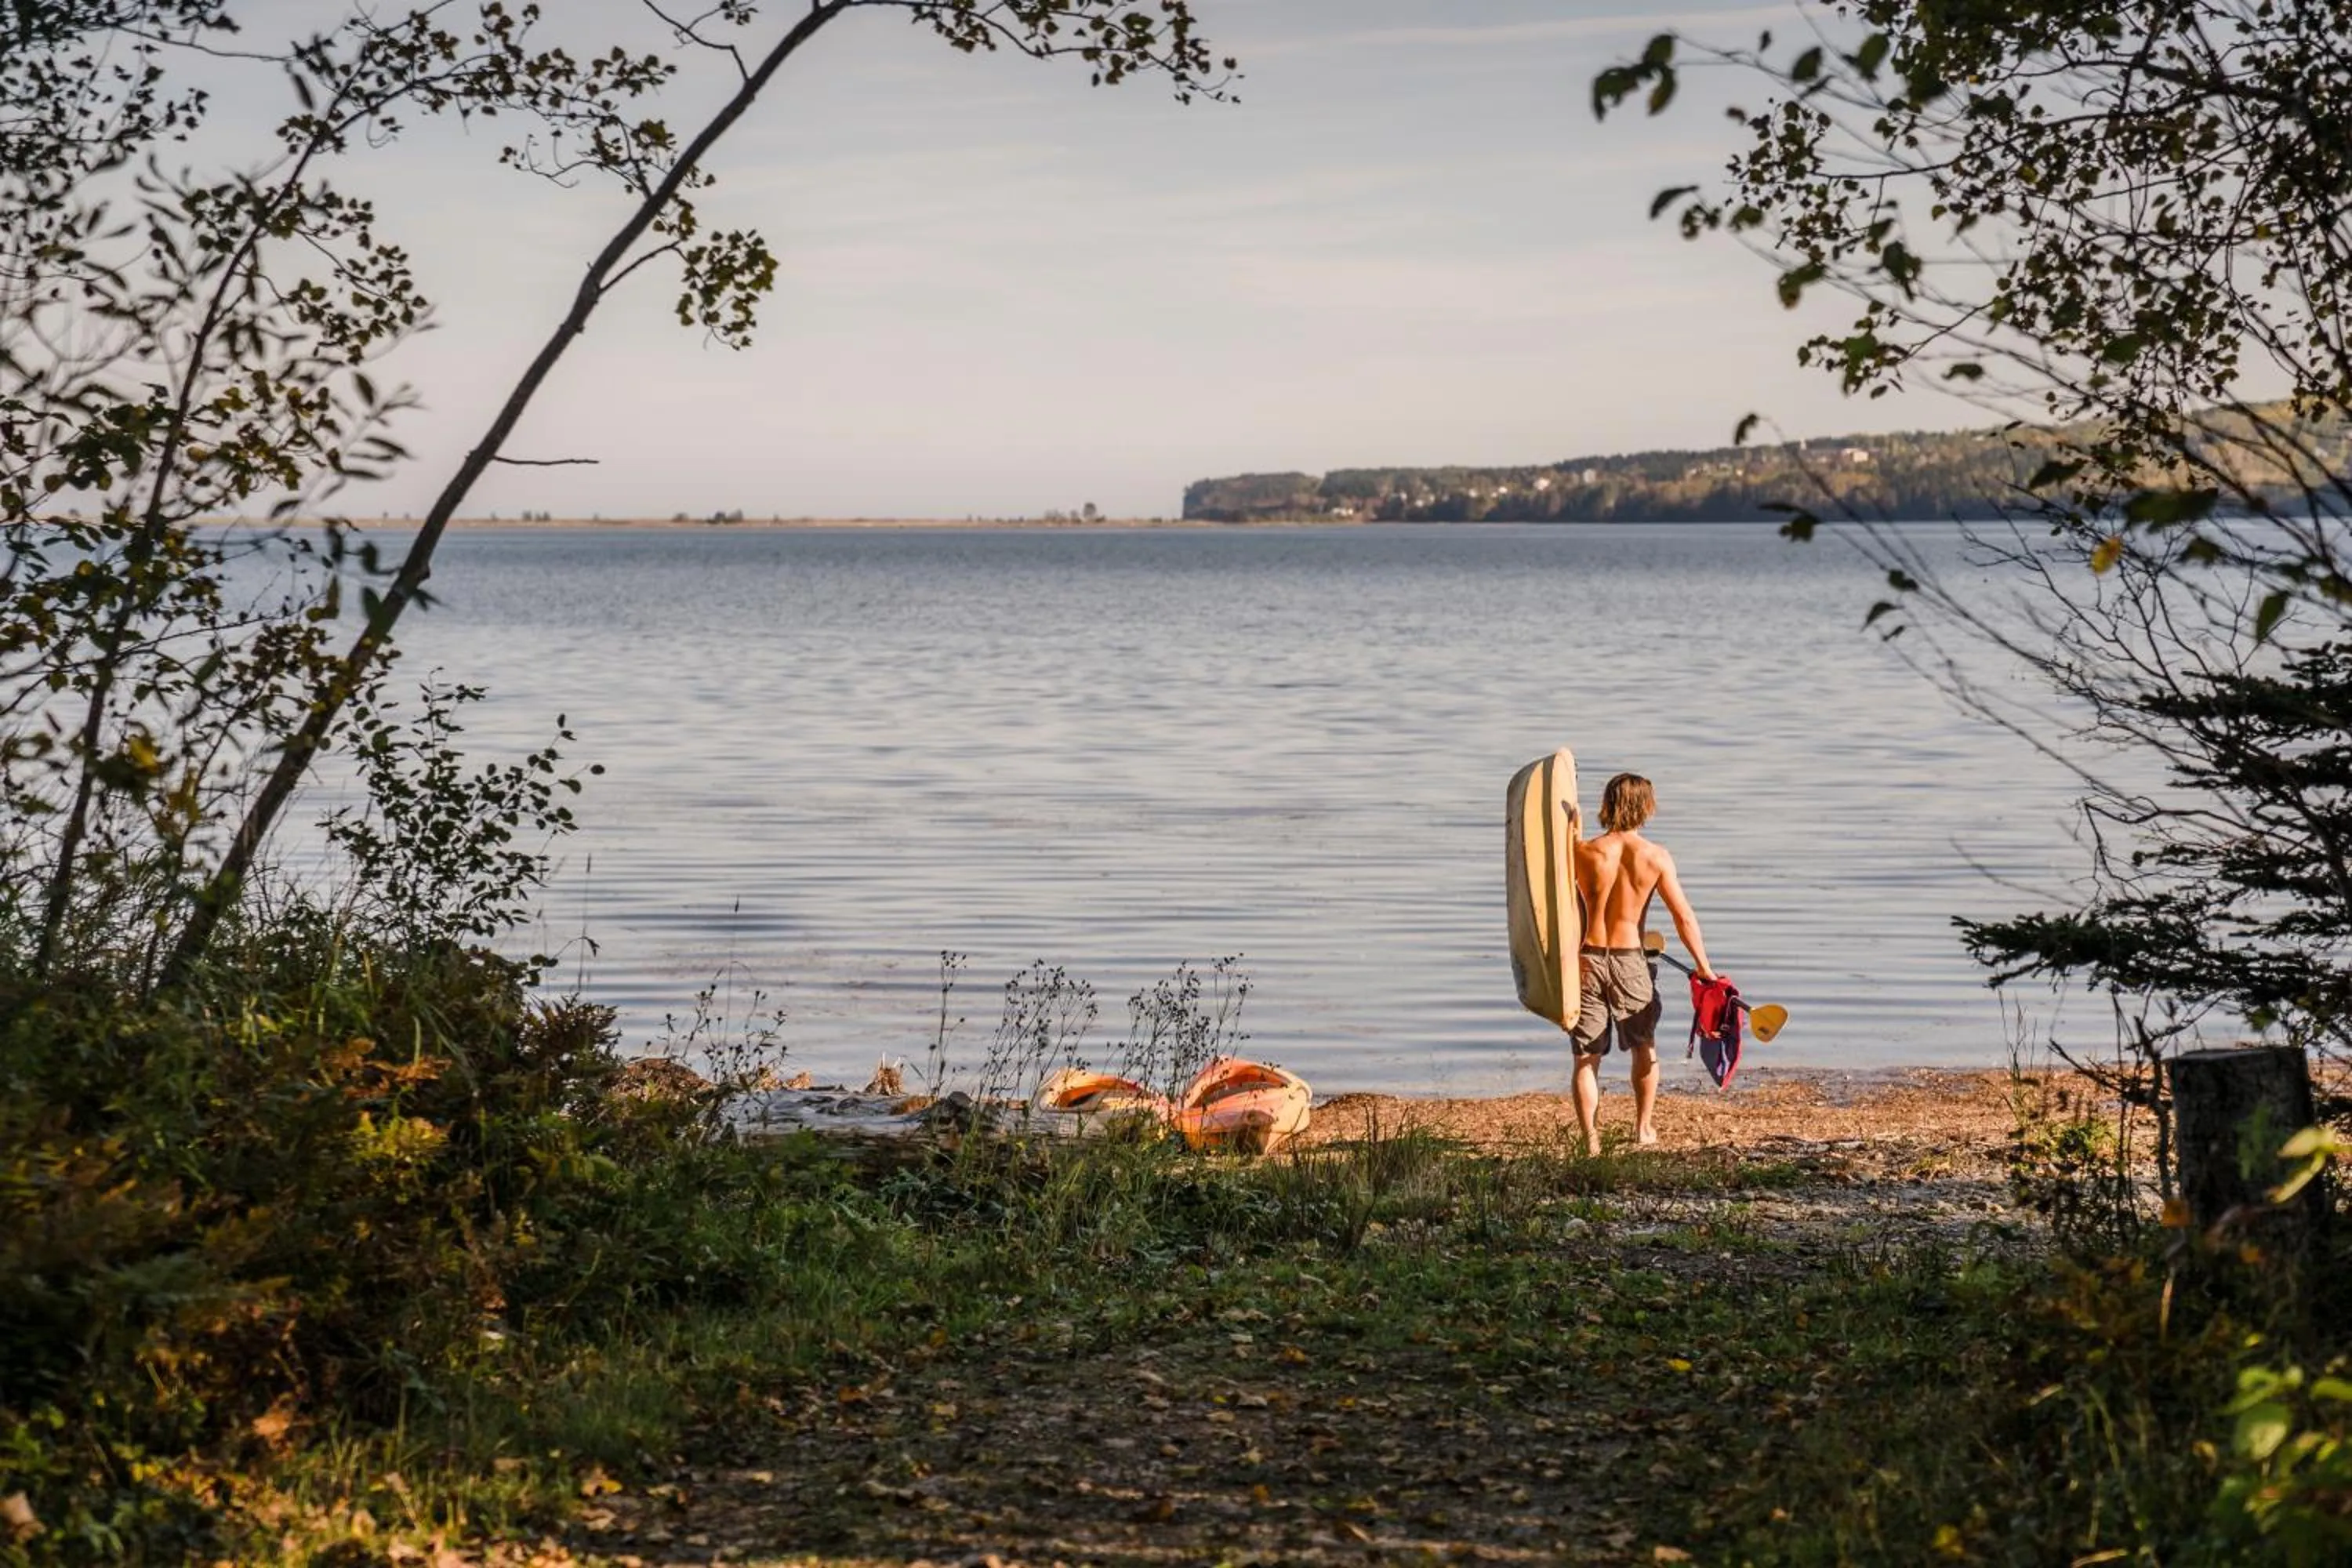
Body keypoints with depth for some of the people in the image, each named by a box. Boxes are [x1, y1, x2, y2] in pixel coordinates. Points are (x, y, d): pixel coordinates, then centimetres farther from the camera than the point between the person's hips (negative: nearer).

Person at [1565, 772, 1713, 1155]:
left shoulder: (1584, 853, -8)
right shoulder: (1656, 857, -7)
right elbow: (1684, 917, -6)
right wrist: (1703, 968, 2)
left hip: (1586, 960, 0)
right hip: (1630, 961, 0)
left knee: (1587, 1057, 6)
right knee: (1644, 1048, 23)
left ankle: (1591, 1138, -1)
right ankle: (1643, 1128, 33)